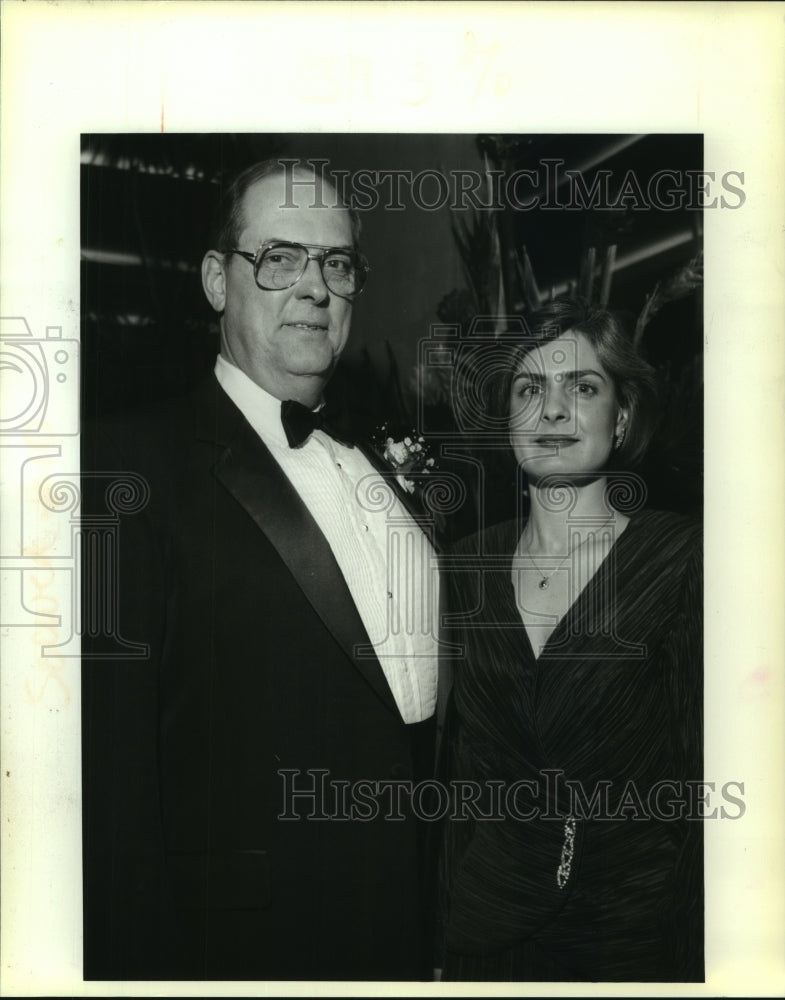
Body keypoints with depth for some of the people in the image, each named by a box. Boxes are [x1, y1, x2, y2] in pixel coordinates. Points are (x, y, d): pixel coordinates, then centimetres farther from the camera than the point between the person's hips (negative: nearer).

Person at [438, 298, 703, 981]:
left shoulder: (682, 560, -11)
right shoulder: (470, 563, 1)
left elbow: (701, 773, -9)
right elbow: (459, 756, 7)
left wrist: (696, 960, -11)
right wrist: (441, 923, 5)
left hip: (637, 928, -3)